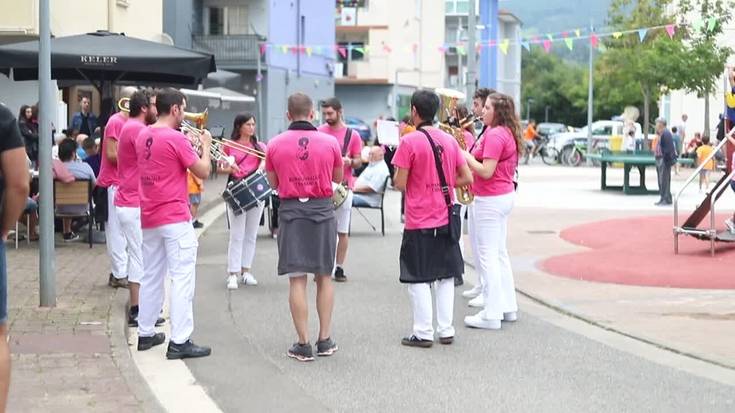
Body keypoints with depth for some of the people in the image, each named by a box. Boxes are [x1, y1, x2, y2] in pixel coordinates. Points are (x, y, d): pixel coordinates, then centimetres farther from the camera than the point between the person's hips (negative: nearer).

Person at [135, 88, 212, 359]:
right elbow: (203, 172, -10)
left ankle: (145, 333, 22)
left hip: (148, 218, 8)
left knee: (151, 276, 16)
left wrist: (191, 144, 15)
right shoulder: (176, 139, -14)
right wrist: (205, 145, 5)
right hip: (175, 218, -8)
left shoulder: (143, 137, 9)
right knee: (182, 278, -6)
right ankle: (179, 342, -9)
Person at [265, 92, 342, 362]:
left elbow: (273, 182, 8)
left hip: (290, 210, 0)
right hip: (322, 210, 1)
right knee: (324, 277, 12)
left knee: (297, 279, 1)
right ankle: (325, 340, 14)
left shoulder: (274, 145, -3)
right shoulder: (329, 142, -3)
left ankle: (303, 344, 2)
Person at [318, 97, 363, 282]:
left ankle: (339, 268, 11)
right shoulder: (319, 132, 4)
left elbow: (358, 162, 4)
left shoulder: (352, 135, 1)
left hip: (343, 186, -1)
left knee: (342, 230, 3)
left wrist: (349, 161, -16)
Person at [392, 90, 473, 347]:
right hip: (446, 219, 5)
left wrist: (397, 174, 7)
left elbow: (400, 184, -13)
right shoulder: (450, 140, 4)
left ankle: (423, 333, 5)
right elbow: (466, 178, 5)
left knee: (418, 279, 3)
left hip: (419, 222, -5)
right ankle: (446, 331, 16)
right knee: (446, 276, 13)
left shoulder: (409, 142, -12)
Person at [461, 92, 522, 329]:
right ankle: (508, 307, 21)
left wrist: (466, 156, -11)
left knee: (486, 256, -6)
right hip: (505, 195, 10)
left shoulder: (495, 135, -18)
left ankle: (491, 315, -3)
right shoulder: (508, 134, 13)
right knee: (499, 254, 16)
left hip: (489, 200, -10)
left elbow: (486, 171, -22)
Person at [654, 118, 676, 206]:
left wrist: (666, 160, -22)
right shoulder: (661, 134, 16)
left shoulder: (666, 133, -15)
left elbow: (668, 149, -20)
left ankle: (667, 200, -6)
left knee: (664, 180, -9)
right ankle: (663, 198, 19)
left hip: (664, 160, -11)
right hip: (659, 159, 11)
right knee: (661, 180, 13)